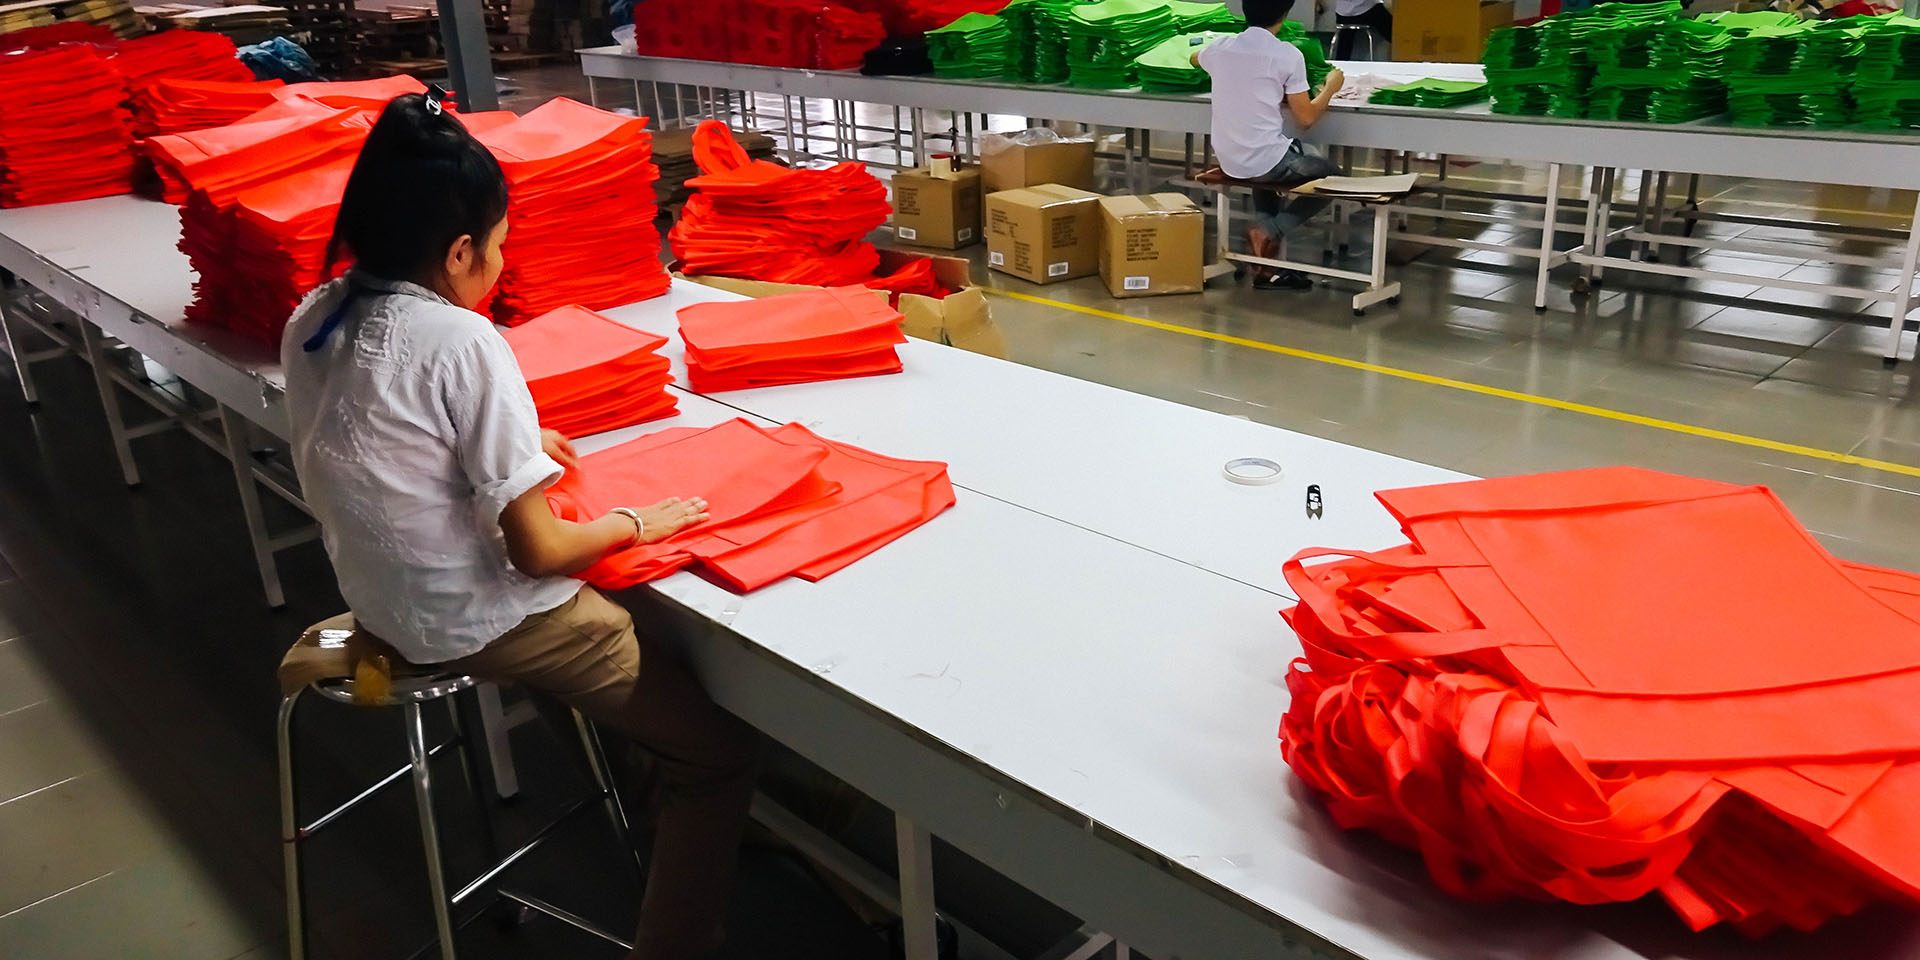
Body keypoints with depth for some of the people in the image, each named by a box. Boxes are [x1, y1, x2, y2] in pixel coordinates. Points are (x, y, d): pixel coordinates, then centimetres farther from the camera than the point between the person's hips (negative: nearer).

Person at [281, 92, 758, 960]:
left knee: (641, 621, 30)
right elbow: (538, 551, -23)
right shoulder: (462, 341, -24)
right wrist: (636, 522, -6)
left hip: (381, 601, 9)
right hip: (478, 622, -9)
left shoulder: (311, 323, -1)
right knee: (721, 749, 2)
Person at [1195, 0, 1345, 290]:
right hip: (1266, 161, -5)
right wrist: (1330, 88, 10)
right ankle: (1269, 231, 0)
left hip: (1228, 160, 5)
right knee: (1333, 177, 20)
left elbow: (1195, 59, 29)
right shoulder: (1287, 55, -11)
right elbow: (1305, 119, -7)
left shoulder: (1221, 47, 4)